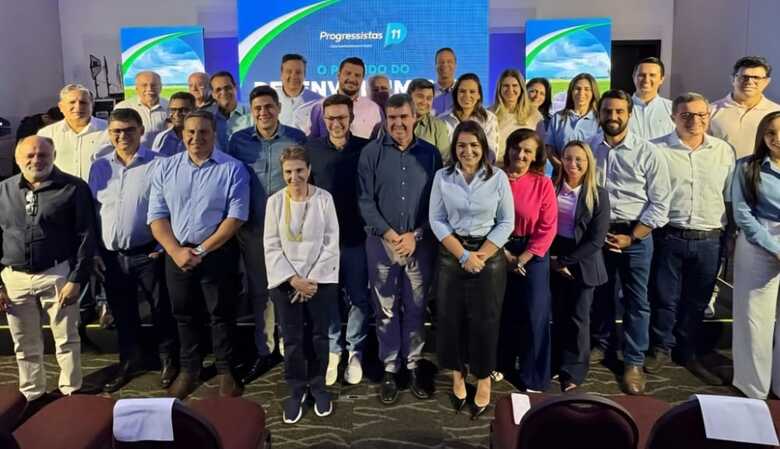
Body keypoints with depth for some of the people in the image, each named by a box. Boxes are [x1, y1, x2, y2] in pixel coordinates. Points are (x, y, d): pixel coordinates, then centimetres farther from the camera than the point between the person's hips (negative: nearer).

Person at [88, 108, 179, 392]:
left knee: (161, 309, 7)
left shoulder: (157, 164, -8)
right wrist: (94, 251, 6)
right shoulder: (99, 166, 6)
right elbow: (91, 210, 10)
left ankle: (169, 361, 25)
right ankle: (129, 361, 34)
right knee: (122, 313, 17)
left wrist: (164, 246, -11)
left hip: (147, 253, -4)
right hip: (110, 255, 4)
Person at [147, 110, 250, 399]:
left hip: (218, 253, -3)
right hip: (176, 253, 3)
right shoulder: (166, 167, 5)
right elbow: (156, 215, 1)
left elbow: (236, 216, -12)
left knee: (221, 314, 7)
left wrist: (201, 250, -14)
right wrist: (176, 251, -12)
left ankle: (225, 371, 23)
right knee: (184, 314, 15)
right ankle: (188, 370, 31)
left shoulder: (232, 169, -6)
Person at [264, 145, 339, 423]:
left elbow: (331, 242, -4)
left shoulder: (324, 198, -5)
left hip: (321, 280, 0)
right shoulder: (275, 201, -3)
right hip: (286, 281, 1)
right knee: (292, 338, 6)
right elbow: (271, 246, -3)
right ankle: (296, 390, 24)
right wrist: (294, 280, -11)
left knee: (320, 336, 8)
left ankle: (318, 386, 27)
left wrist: (312, 279, -10)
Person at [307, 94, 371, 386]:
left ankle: (355, 352, 24)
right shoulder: (312, 149, 1)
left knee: (358, 297, 8)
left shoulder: (366, 149, -2)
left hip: (357, 236, -1)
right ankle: (332, 350, 26)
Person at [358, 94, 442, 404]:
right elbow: (365, 200, -3)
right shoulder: (371, 153, 0)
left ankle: (413, 366, 23)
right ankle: (389, 369, 20)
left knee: (416, 308, 9)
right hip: (381, 242, 0)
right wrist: (389, 234, -12)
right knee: (385, 310, 7)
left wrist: (415, 235, -9)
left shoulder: (430, 153, 3)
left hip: (420, 243, 1)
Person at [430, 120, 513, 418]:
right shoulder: (442, 177, 0)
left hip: (489, 256, -1)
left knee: (485, 321, 4)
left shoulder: (498, 178, -2)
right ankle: (458, 375, 28)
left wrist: (480, 256, -12)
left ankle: (484, 380, 22)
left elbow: (506, 222, -3)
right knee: (451, 317, 8)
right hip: (450, 256, 1)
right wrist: (463, 255, -12)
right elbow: (436, 220, -3)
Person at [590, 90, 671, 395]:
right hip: (597, 233, 3)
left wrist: (631, 237, -12)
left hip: (635, 235, -3)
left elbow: (660, 203, -8)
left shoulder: (647, 153, -7)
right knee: (600, 294, 17)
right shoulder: (590, 149, 2)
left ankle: (633, 362, 17)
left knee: (636, 301, 4)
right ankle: (601, 344, 37)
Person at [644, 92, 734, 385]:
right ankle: (661, 348, 27)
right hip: (669, 237, -3)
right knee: (664, 298, 7)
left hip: (709, 240, 3)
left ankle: (687, 353, 30)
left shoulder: (725, 151, 6)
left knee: (697, 301, 14)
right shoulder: (657, 150, -5)